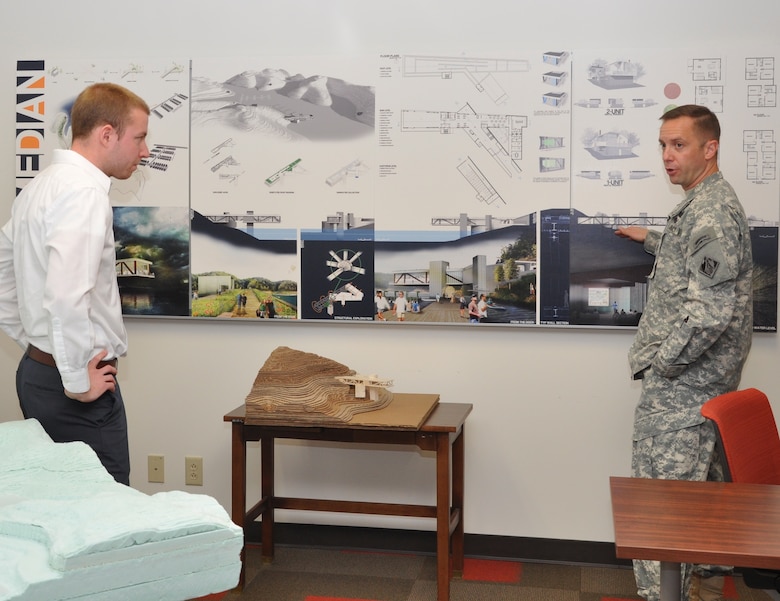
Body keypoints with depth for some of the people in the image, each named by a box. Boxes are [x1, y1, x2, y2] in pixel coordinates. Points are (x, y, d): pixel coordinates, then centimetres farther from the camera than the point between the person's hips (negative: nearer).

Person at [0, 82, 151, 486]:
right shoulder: (85, 191, -18)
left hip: (37, 371, 10)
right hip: (66, 380, -10)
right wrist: (78, 381, -19)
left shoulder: (40, 185, 12)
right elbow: (66, 297, -30)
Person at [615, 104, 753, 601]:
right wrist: (652, 240, 35)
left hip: (681, 384, -11)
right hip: (708, 380, 11)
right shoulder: (704, 204, 14)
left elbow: (710, 311, -27)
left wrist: (662, 361, -18)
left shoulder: (712, 212, -19)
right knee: (702, 483, 21)